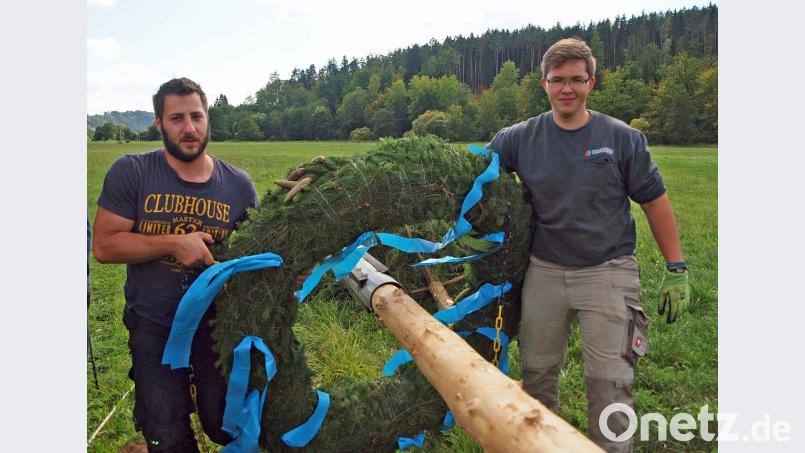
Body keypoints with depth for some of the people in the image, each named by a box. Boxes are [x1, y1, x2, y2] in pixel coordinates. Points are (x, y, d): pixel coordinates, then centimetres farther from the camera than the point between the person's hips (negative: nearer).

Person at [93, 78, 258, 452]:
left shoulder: (239, 184, -3)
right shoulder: (131, 172, -8)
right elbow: (103, 245, -11)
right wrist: (173, 243, -22)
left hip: (218, 323, 1)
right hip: (153, 327, 0)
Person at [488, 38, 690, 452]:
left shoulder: (622, 138, -5)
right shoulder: (520, 138, 0)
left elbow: (655, 202, 0)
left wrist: (676, 270, -2)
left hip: (608, 272, -2)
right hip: (544, 272, 3)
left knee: (609, 380, -2)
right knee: (537, 372, 15)